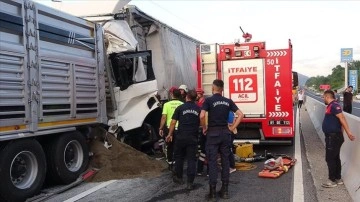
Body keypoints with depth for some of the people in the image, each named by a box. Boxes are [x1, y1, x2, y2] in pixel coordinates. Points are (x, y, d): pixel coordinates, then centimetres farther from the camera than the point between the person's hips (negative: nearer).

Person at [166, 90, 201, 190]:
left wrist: (170, 134, 5)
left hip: (181, 137, -1)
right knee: (191, 159, 3)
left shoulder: (180, 108, -2)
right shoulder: (198, 109, 3)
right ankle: (190, 182, 0)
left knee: (179, 157, 17)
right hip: (193, 138, 1)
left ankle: (179, 177, 29)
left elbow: (173, 122, -3)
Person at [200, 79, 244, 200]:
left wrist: (204, 127, -3)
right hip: (225, 132, 4)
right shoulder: (228, 101, 6)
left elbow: (202, 116, -19)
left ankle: (212, 191, 2)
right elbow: (240, 115, 3)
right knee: (225, 160, 10)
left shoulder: (209, 100, -7)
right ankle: (225, 190, 15)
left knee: (212, 161, 1)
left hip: (213, 132, -4)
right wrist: (232, 128, 6)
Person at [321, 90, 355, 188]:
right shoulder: (331, 106, 12)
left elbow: (342, 118, -26)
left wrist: (348, 132, -30)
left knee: (330, 158, -3)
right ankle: (338, 178, 27)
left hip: (334, 137, -10)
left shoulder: (334, 105, -18)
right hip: (332, 136, 10)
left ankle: (332, 180, 6)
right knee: (335, 158, 17)